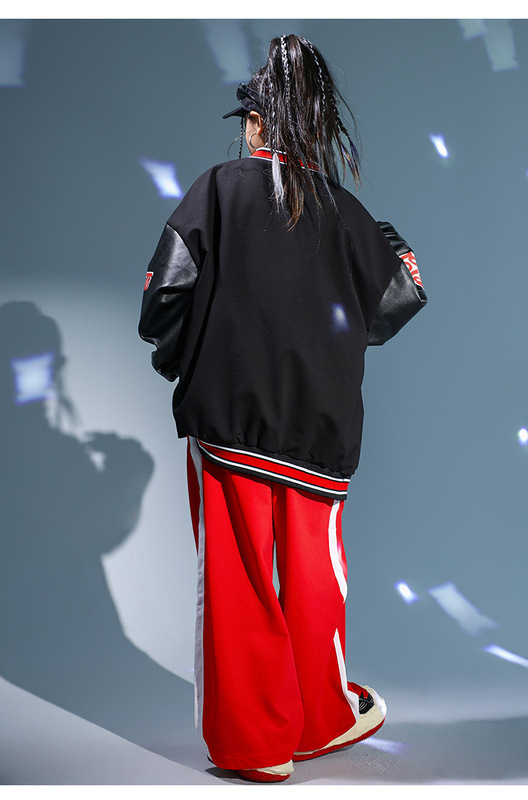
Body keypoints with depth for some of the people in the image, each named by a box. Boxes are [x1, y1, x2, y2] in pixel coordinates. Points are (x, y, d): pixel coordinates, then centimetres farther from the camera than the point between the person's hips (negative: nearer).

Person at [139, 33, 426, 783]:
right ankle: (321, 718, 33)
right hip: (319, 423, 3)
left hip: (229, 413, -2)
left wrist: (169, 350, 7)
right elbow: (388, 306, 7)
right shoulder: (344, 208, 3)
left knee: (235, 575, 8)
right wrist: (403, 267, 29)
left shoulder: (220, 188, -5)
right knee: (313, 571, 17)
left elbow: (170, 285, -12)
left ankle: (252, 739, 18)